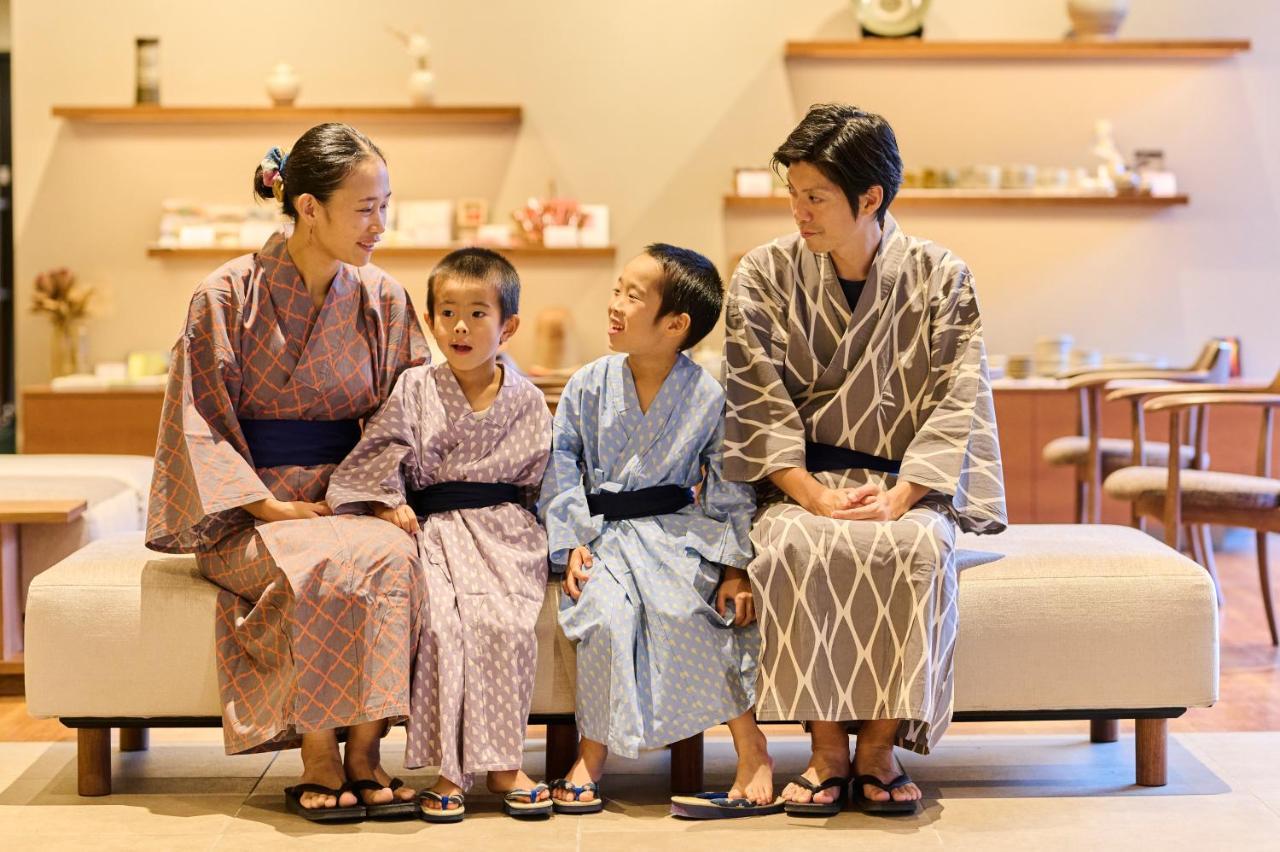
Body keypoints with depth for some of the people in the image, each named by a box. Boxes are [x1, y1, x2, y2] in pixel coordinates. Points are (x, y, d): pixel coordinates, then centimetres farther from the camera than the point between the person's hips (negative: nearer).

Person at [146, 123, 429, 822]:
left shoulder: (382, 300, 6)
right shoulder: (227, 296, -4)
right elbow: (199, 424, -4)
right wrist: (274, 509, -15)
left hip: (350, 501, 3)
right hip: (248, 513, -3)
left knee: (394, 558, -32)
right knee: (324, 568, -36)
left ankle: (364, 752, -24)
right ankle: (318, 759, -22)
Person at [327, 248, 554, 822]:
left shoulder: (527, 402, 10)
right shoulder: (414, 390, 8)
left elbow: (546, 480, 11)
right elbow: (381, 452, 8)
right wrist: (390, 502, -7)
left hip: (503, 528, 0)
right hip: (434, 528, 0)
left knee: (503, 622, -26)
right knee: (441, 621, -27)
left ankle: (502, 764, -16)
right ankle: (449, 768, -22)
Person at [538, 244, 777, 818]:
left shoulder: (707, 397, -1)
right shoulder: (589, 386, 4)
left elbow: (729, 487, 2)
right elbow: (562, 467, 5)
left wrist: (735, 566, -8)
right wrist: (572, 544, -7)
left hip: (676, 529, -1)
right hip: (602, 531, 1)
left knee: (686, 608, -30)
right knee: (606, 610, -29)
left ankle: (752, 753, -21)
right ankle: (592, 755, -15)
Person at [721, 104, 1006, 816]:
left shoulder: (941, 278, 1)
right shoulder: (766, 276, 2)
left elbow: (957, 403, -5)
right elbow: (761, 405, -3)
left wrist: (898, 498, -19)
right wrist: (813, 495, -18)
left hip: (908, 485, 0)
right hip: (802, 484, 0)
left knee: (917, 548, -34)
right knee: (794, 547, -34)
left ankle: (880, 746, -20)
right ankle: (827, 748, -23)